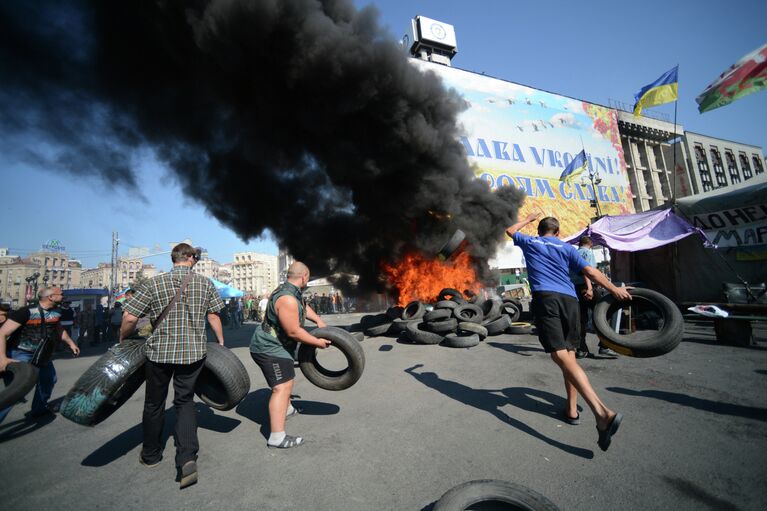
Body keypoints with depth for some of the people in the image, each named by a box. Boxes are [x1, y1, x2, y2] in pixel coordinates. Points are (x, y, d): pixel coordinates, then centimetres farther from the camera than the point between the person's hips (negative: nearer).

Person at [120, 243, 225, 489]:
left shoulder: (154, 283, -7)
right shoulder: (205, 283, -3)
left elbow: (129, 317, -9)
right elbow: (213, 316, -2)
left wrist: (122, 340, 10)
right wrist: (221, 343, 11)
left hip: (159, 351, 0)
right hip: (193, 351, 1)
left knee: (154, 403, 21)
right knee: (185, 401, 15)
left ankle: (151, 455, 40)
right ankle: (187, 457, 0)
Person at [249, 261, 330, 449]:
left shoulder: (291, 291, 4)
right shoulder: (287, 299, -29)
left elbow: (303, 306, 21)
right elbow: (294, 331, -29)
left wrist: (318, 320, 9)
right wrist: (318, 342, -18)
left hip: (274, 344, 11)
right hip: (269, 348, -11)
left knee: (288, 377, 28)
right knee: (282, 387, -15)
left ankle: (287, 409, 49)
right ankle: (277, 437, -13)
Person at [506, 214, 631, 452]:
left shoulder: (529, 242, 18)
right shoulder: (566, 248, 19)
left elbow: (510, 230, 37)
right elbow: (590, 271, 10)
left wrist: (527, 219, 50)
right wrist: (614, 289, 17)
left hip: (545, 298, -4)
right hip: (569, 300, 4)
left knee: (561, 356, -14)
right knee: (569, 356, 15)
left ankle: (602, 412, -27)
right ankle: (572, 409, 21)